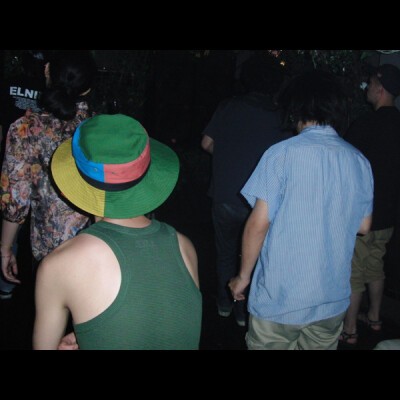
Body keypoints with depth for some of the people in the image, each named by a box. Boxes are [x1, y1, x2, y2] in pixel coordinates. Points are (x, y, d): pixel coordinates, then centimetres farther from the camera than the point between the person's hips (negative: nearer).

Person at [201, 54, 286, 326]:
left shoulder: (229, 107, -4)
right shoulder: (278, 117, -10)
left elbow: (207, 143, 3)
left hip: (224, 196, 2)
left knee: (226, 252, 20)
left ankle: (225, 304, 32)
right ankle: (245, 312, 24)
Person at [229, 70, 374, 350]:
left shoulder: (282, 153, -14)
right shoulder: (360, 161, 0)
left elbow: (259, 223, -15)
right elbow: (363, 226, 9)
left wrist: (243, 276, -2)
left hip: (280, 298, -4)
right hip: (334, 299, 5)